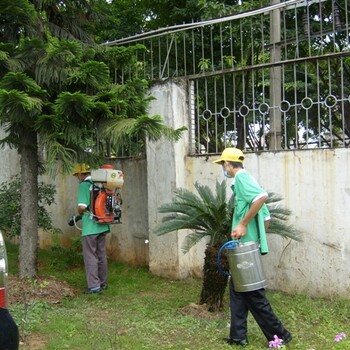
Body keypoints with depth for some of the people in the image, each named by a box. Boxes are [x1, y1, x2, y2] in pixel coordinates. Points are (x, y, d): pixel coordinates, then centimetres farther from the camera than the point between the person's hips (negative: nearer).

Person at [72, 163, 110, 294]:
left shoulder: (84, 185, -13)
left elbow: (82, 206, -22)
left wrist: (80, 213, -1)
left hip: (90, 227, -7)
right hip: (103, 225, 7)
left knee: (90, 256, 2)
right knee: (101, 255, 16)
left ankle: (94, 286, 3)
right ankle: (103, 283, 25)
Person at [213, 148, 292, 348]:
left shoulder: (241, 177, -11)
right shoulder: (246, 179, 17)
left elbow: (262, 196, -31)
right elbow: (266, 217, 18)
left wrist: (243, 224, -26)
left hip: (245, 246, -10)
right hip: (249, 245, 10)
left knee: (253, 293, -1)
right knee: (237, 290, 13)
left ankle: (279, 335, 8)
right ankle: (238, 336, 19)